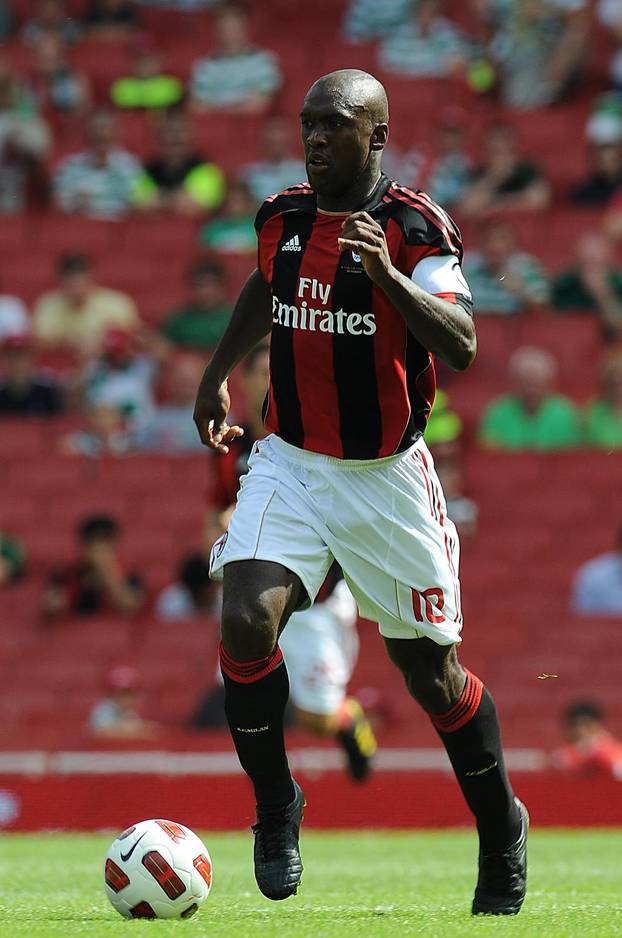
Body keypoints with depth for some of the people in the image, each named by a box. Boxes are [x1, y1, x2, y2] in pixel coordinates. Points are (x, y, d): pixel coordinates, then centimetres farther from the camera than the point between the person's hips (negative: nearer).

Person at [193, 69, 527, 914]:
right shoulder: (283, 218, 3)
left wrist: (386, 274, -37)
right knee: (247, 620, -20)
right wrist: (217, 374, 26)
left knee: (430, 672, 5)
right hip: (290, 464, 3)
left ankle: (501, 830, 29)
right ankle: (275, 805, 0)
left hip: (385, 478, -3)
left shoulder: (414, 228, -14)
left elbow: (462, 347, -26)